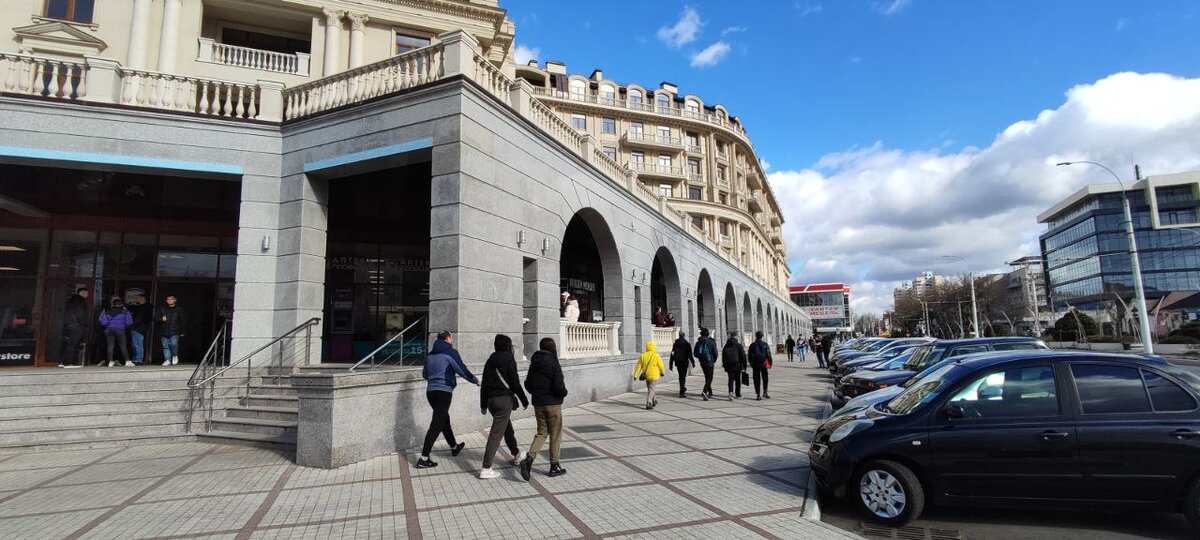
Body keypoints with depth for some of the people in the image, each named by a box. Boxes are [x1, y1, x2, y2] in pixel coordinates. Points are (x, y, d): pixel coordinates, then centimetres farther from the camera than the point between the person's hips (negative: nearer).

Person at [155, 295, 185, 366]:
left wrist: (182, 331, 7)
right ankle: (167, 360, 10)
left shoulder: (179, 309, 8)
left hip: (175, 331, -3)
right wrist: (161, 319, -11)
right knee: (165, 346, 2)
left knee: (174, 343, -19)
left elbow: (183, 321, 10)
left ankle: (175, 356, 5)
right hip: (164, 331, 3)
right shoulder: (162, 309, 11)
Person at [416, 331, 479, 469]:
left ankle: (454, 447, 40)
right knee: (436, 425, -4)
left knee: (444, 420, 22)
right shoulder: (450, 353, -9)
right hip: (444, 391, -8)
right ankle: (424, 459, -5)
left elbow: (424, 373, 20)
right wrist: (475, 380, 8)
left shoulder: (430, 354, 11)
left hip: (430, 391, 8)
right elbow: (462, 370, -8)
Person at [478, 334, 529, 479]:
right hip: (504, 399, -7)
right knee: (496, 434, -7)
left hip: (491, 400, 8)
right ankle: (486, 469, -9)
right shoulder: (509, 360, -8)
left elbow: (484, 384, 13)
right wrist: (525, 401, 2)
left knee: (507, 428, 24)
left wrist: (483, 405, 19)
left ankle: (517, 455, 42)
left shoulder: (490, 361, 12)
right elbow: (515, 384, -9)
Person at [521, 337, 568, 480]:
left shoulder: (534, 363, 3)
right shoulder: (553, 364, -16)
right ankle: (554, 466, 17)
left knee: (542, 432, 15)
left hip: (538, 403, 6)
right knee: (555, 435, 9)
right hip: (552, 404, -6)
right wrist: (564, 393, -1)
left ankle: (529, 459, -5)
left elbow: (528, 384, 8)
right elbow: (559, 386, -21)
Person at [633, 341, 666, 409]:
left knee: (650, 388, 21)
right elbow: (661, 365, -4)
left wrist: (635, 375, 4)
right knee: (651, 390, -2)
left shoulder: (642, 356, -1)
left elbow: (638, 366, 1)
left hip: (646, 375, 5)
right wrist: (662, 372, 14)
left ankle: (654, 400, 38)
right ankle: (648, 404, -11)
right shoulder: (656, 356, -13)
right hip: (654, 375, -5)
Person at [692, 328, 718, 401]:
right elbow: (715, 353, -7)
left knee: (707, 378, 19)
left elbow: (696, 354, 3)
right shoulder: (711, 342, -9)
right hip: (710, 362, -4)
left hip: (702, 363, 4)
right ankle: (704, 391, -23)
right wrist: (714, 360, 11)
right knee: (709, 378, -2)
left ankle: (710, 393, 27)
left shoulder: (698, 342, 1)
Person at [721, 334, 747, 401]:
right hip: (737, 365, -2)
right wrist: (744, 366, 0)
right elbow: (743, 356, -4)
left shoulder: (726, 346, 8)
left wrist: (725, 367, 15)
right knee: (738, 380, 12)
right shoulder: (739, 346, -1)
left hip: (729, 366, 2)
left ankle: (731, 391, -20)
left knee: (731, 379, 2)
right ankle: (738, 393, 20)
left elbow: (723, 357, 10)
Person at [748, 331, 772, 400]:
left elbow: (749, 355, 4)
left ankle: (758, 395, -1)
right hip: (764, 363, 0)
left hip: (755, 364, 0)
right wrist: (770, 363, 1)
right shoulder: (765, 344, -2)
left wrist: (751, 363, 15)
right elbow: (768, 354, -5)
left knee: (757, 380, 2)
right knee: (765, 378, 16)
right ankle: (765, 392, 12)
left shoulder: (752, 345, 1)